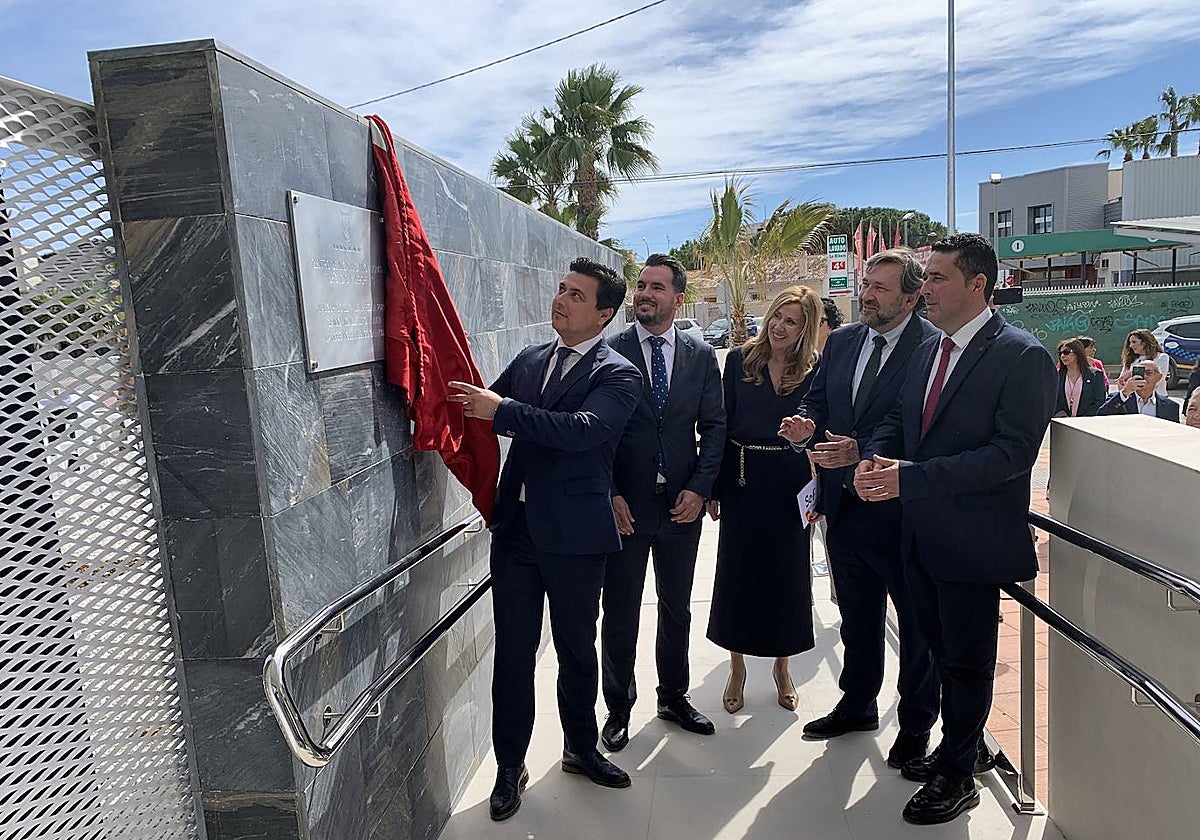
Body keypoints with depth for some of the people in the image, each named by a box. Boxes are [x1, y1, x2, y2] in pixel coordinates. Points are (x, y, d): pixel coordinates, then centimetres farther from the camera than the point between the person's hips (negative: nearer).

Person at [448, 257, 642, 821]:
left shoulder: (617, 374, -7)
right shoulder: (528, 360, 10)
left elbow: (583, 428, -24)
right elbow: (486, 411, 15)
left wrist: (502, 409, -26)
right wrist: (465, 400, -6)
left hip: (574, 533, -3)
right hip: (516, 526, 4)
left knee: (576, 648, 14)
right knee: (513, 652, 9)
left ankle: (581, 748, 38)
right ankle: (510, 766, 27)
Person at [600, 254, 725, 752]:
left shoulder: (702, 356, 5)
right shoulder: (610, 352, -4)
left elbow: (714, 426, 5)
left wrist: (699, 488, -6)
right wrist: (609, 493, -11)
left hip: (682, 502, 3)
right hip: (624, 504, -2)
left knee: (676, 607, 16)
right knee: (620, 612, 8)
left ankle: (674, 697, 35)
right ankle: (619, 708, 26)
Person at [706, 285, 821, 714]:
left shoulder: (814, 370, -1)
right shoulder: (740, 359, 1)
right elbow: (722, 424, 1)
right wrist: (714, 487, -2)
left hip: (789, 485, 0)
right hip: (742, 481, 1)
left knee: (787, 574, 10)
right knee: (736, 574, 8)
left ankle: (781, 666, 31)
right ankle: (737, 667, 27)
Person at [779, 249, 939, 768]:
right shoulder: (841, 342, 7)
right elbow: (816, 399, 13)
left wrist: (861, 452, -28)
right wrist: (806, 424, -10)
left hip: (901, 507, -6)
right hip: (845, 506, 6)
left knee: (915, 620, 12)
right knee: (856, 614, 22)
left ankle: (916, 724, 32)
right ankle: (857, 705, 42)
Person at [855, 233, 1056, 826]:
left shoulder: (1023, 356, -15)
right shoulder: (929, 350, 9)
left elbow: (1013, 453, -23)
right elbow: (898, 419, 14)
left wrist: (910, 476, -27)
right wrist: (874, 458, -9)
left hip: (973, 541, -7)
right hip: (921, 534, 7)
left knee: (966, 662, 10)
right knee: (942, 650, 22)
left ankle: (957, 776, 29)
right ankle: (962, 747, 43)